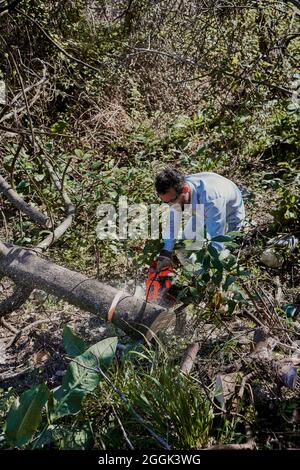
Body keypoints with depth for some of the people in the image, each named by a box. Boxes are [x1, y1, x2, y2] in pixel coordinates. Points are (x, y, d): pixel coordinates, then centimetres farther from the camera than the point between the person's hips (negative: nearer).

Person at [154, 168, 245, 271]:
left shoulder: (210, 199, -48)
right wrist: (165, 253, -24)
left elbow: (216, 244, -46)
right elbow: (172, 222, -16)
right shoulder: (175, 190, -28)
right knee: (187, 238, 11)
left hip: (230, 217, -5)